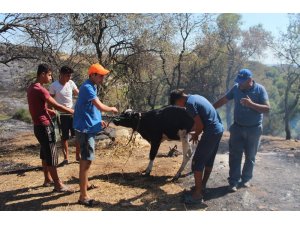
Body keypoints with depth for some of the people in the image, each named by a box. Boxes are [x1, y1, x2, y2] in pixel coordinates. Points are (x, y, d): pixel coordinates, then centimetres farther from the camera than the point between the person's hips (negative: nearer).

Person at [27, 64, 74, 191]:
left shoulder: (32, 88, 11)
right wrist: (74, 112, -13)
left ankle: (48, 179, 31)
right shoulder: (40, 90, -20)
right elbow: (57, 106, -20)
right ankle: (58, 185, 5)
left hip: (38, 125, 10)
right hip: (44, 126, -10)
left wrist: (49, 111, 16)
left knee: (45, 153, 19)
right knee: (51, 155, -3)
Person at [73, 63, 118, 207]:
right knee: (87, 160, -9)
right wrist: (112, 109, -7)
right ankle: (83, 196, -4)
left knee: (85, 159, 21)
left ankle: (84, 184, 38)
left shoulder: (91, 87, 13)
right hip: (85, 128, -10)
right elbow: (100, 107, -26)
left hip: (88, 127, 10)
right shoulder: (87, 88, -19)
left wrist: (98, 121, 15)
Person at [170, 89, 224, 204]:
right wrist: (192, 129, 21)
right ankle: (202, 185, 34)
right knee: (209, 160, 20)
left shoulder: (189, 103, -15)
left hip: (211, 132, -10)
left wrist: (196, 135, 3)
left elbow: (200, 124, -15)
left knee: (197, 162, -2)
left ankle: (198, 195, 4)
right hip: (219, 129, 10)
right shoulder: (195, 97, 14)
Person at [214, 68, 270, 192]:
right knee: (235, 156, -1)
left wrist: (251, 104, -28)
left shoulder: (260, 89, -11)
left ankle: (246, 179, 28)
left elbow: (267, 108, -15)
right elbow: (223, 100, 4)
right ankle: (234, 181, 7)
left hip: (254, 129, -1)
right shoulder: (236, 88, -4)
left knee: (250, 157, 12)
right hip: (237, 127, 1)